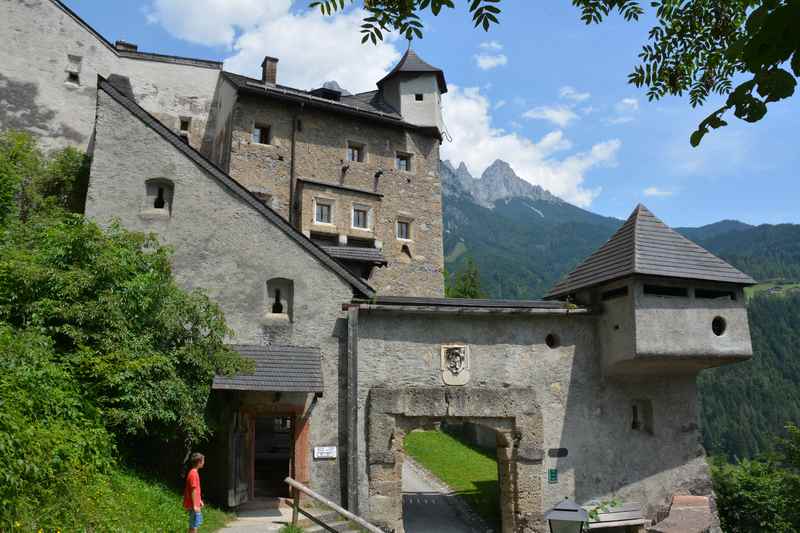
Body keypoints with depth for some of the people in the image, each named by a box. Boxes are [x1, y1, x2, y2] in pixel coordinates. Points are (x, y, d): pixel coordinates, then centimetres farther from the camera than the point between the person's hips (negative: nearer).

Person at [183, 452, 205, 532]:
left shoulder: (194, 472, 11)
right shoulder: (193, 474, -20)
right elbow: (193, 491, -22)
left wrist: (200, 501, 23)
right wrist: (194, 506, -21)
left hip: (196, 504, 10)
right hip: (193, 505, -10)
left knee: (197, 522, 19)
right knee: (194, 525, -3)